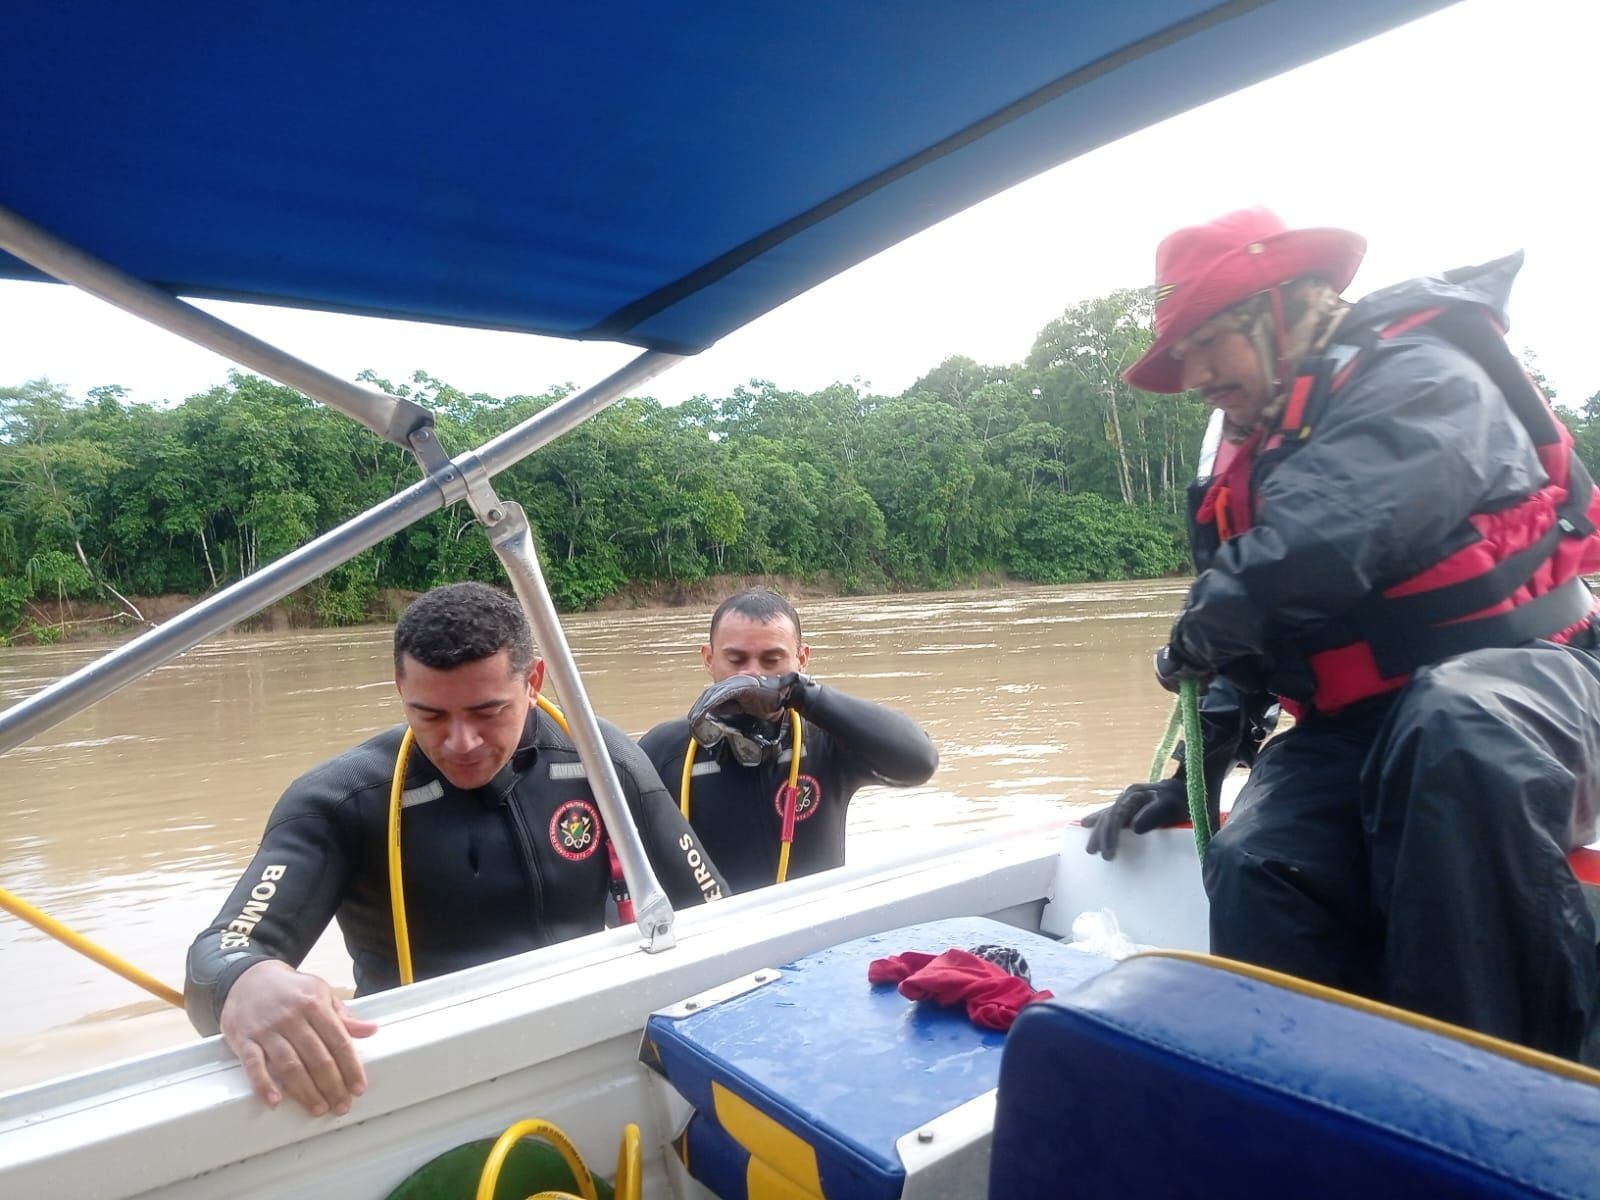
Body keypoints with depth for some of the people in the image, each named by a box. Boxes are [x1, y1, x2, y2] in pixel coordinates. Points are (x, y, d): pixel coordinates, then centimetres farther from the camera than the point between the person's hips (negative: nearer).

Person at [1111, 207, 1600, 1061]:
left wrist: (1196, 635, -9)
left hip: (1512, 676, -6)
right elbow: (1259, 645, 24)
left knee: (1458, 734, -40)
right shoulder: (1265, 454, 19)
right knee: (1256, 867, -20)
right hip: (1354, 724, 7)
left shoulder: (1416, 377, -8)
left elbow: (1325, 544, -28)